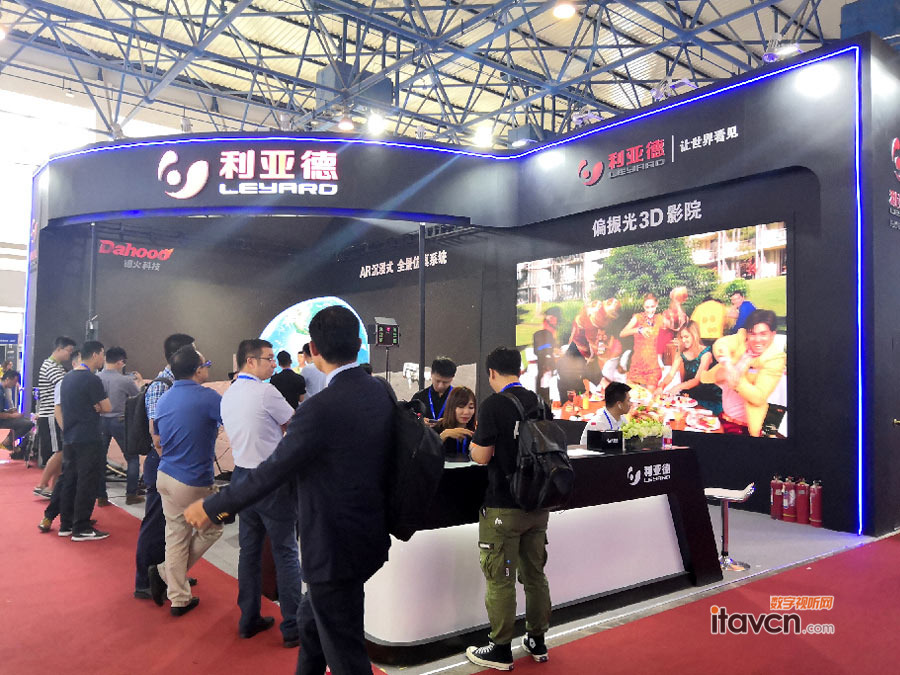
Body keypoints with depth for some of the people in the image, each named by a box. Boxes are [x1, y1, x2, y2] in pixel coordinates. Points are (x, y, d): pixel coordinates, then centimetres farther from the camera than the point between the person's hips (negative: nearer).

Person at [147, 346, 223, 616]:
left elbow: (159, 442, 17)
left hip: (166, 476, 7)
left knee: (176, 535, 13)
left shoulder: (163, 399, 7)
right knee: (211, 529, 14)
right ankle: (165, 572, 14)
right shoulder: (207, 397, -18)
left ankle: (179, 599, 18)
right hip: (193, 482, -7)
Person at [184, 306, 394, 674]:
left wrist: (211, 507, -7)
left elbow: (272, 472, -20)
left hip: (335, 547, -8)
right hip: (369, 537, 8)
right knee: (310, 621, 28)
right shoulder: (380, 392, -1)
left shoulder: (320, 408, -26)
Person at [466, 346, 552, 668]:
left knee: (500, 579, 4)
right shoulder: (540, 402, 5)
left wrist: (474, 444, 6)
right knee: (535, 574, 17)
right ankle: (537, 641, 29)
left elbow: (481, 457, -15)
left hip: (504, 508, -7)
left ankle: (501, 650, 14)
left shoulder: (494, 405, -15)